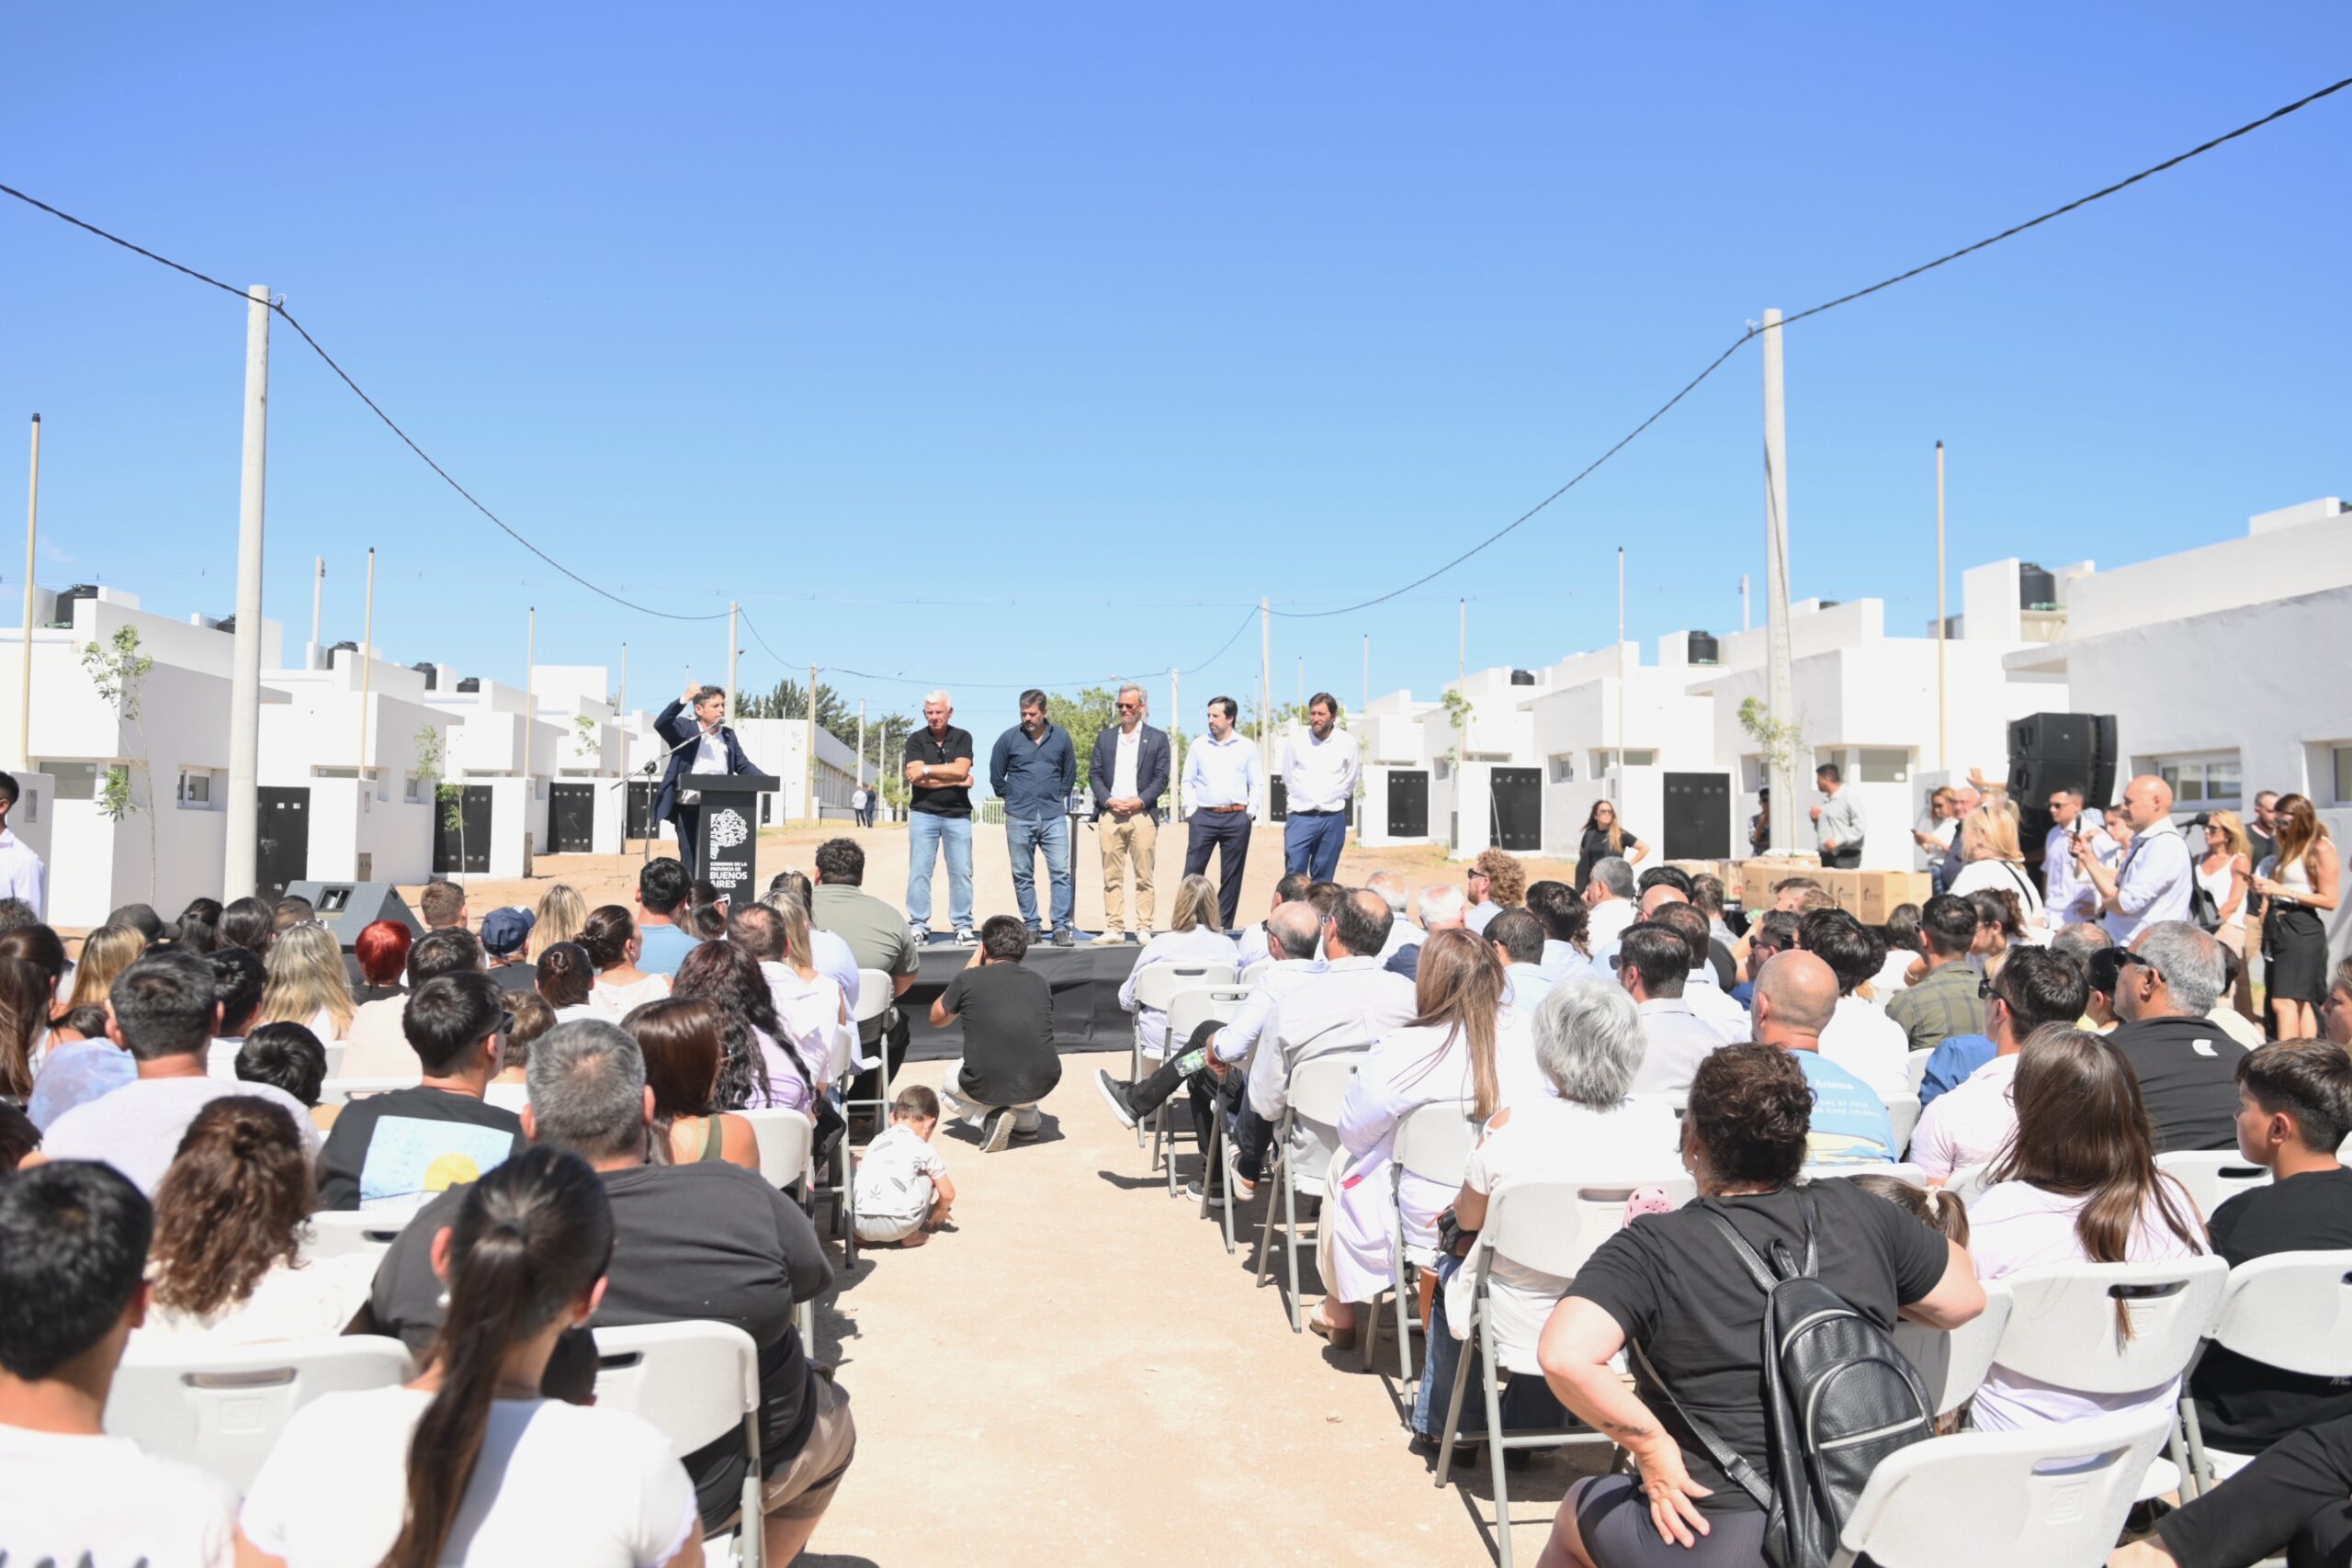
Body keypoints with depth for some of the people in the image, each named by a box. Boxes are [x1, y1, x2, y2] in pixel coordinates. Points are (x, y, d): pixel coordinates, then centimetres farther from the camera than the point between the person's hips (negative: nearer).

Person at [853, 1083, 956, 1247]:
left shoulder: (876, 1142, 21)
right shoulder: (923, 1148, 9)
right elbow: (948, 1194, 13)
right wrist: (939, 1211, 37)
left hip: (860, 1224, 4)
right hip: (898, 1226, -4)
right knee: (927, 1175, 19)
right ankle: (911, 1235, 15)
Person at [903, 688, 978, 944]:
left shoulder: (963, 738, 5)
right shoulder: (916, 740, 3)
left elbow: (960, 769, -12)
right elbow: (916, 778, -11)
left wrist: (925, 770, -9)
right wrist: (956, 781, -10)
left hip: (958, 814, 1)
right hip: (923, 814, 0)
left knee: (961, 872, 1)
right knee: (918, 871, -3)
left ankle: (963, 926, 6)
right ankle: (918, 926, 2)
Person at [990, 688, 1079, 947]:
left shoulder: (1061, 737, 5)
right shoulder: (1009, 738, 1)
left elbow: (1070, 774, 18)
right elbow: (996, 776, 12)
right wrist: (1011, 798, 12)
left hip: (1053, 816, 0)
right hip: (1019, 818, 0)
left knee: (1061, 872, -6)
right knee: (1023, 875, 5)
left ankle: (1061, 928, -3)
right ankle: (1031, 928, 13)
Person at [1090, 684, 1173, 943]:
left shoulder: (1157, 738, 8)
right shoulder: (1104, 737, 15)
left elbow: (1162, 777, 2)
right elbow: (1094, 774, 10)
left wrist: (1140, 801, -10)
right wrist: (1108, 800, -6)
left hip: (1142, 814, -2)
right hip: (1110, 814, 2)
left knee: (1144, 877, -1)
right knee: (1112, 876, 1)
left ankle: (1143, 929, 3)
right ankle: (1113, 929, 4)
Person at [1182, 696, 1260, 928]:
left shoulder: (1247, 747, 5)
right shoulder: (1199, 745, 8)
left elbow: (1255, 784, 8)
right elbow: (1188, 781, 11)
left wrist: (1249, 812, -1)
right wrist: (1192, 809, 1)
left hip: (1237, 818, 0)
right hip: (1204, 816, 0)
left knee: (1231, 876, 3)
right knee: (1192, 872, -5)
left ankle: (1224, 927, 10)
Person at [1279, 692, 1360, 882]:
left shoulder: (1347, 743, -1)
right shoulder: (1295, 741, -3)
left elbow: (1351, 781, 11)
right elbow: (1288, 778, 9)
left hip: (1333, 818, 1)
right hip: (1301, 817, -1)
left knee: (1323, 877, 8)